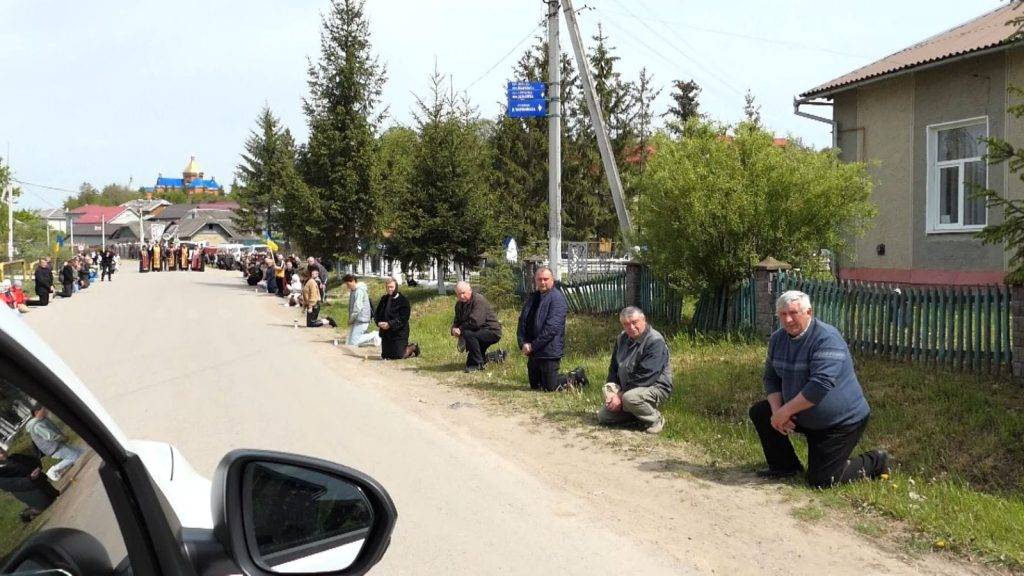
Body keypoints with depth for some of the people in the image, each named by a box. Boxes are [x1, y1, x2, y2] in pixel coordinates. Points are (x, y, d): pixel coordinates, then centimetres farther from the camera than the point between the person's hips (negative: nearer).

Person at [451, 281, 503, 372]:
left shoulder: (478, 300, -22)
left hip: (492, 331, -10)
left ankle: (477, 364, -20)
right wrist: (454, 329, -14)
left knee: (468, 334, -32)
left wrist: (460, 329, -20)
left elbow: (475, 322, -32)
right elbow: (457, 321, 10)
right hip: (480, 331, 10)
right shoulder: (459, 304, 6)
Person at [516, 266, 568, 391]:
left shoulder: (557, 298, -12)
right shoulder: (533, 298, 12)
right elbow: (522, 321, 9)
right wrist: (523, 343, -6)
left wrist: (533, 346, -18)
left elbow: (552, 327, -20)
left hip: (549, 352, -8)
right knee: (535, 387, 17)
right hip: (533, 352, 8)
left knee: (550, 388, -3)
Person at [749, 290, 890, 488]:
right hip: (805, 417, 8)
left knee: (820, 481, -8)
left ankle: (875, 463, 16)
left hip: (841, 422, -8)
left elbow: (821, 385, -34)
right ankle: (785, 466, 11)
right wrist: (777, 410, -14)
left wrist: (786, 410, -30)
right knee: (759, 412, -2)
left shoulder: (826, 338, -25)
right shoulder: (778, 339, 1)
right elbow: (771, 378, 5)